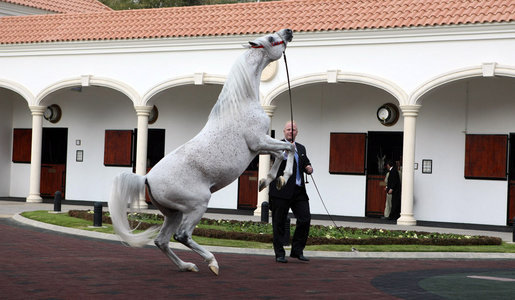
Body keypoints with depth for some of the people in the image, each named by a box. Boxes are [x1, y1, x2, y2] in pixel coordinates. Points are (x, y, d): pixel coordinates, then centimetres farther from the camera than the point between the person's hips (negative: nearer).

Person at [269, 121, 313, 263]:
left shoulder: (301, 148, 19)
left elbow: (306, 163, 28)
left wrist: (309, 168, 5)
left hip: (299, 191, 5)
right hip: (281, 192, -5)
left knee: (305, 219, -4)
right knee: (279, 223, 0)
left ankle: (297, 251, 8)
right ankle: (279, 254, 8)